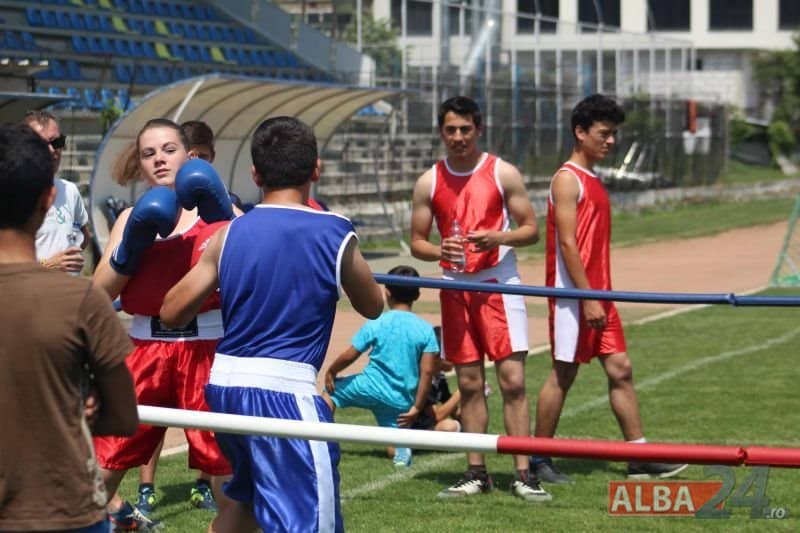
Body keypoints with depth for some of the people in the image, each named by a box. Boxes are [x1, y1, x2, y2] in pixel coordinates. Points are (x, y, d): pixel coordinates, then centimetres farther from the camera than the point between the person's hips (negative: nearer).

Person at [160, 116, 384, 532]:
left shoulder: (230, 234, 5)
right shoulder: (335, 234, -4)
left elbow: (172, 313, 7)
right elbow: (372, 307, 12)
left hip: (224, 384, 6)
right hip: (284, 391, -6)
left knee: (246, 498, 28)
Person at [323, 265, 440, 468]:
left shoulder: (376, 324, -6)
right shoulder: (426, 329, -2)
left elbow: (349, 356, -3)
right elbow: (427, 372, -7)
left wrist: (331, 371, 16)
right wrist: (416, 407, -1)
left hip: (371, 387, -2)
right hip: (401, 400, 2)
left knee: (333, 389, 24)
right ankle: (401, 448, -22)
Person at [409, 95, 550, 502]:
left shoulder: (503, 174, -1)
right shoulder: (429, 182, 5)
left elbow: (531, 229, 1)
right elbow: (417, 242, 8)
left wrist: (498, 237, -19)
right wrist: (439, 251, -14)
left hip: (499, 284, -3)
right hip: (455, 287, 3)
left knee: (512, 380, -8)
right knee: (469, 384, 6)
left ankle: (523, 474, -6)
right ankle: (476, 473, 12)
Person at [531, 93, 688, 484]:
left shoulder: (593, 182, 17)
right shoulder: (567, 179, -11)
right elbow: (567, 243, -17)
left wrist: (601, 297, 17)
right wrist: (587, 299, -20)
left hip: (597, 293, 9)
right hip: (572, 292, -9)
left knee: (620, 369, 5)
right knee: (563, 373, -2)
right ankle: (539, 459, 7)